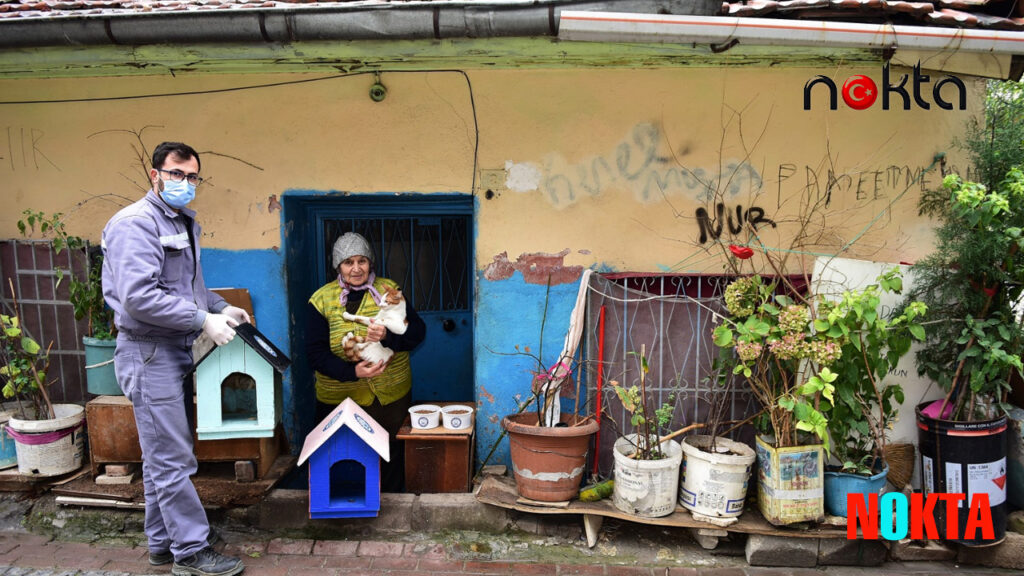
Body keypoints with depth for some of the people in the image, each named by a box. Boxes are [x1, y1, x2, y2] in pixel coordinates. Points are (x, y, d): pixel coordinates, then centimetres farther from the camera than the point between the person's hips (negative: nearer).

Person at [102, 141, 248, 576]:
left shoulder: (184, 223, 16)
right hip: (149, 353, -10)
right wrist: (204, 320, -21)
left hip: (175, 350, 10)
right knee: (172, 460, -3)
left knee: (162, 456, 16)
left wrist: (222, 308, 10)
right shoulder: (136, 224, -15)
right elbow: (138, 296, -25)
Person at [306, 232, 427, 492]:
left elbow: (417, 331, -3)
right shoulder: (321, 299, -2)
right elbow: (315, 351, -6)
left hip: (391, 396, 1)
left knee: (390, 456, 10)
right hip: (338, 399, -1)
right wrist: (352, 371, -21)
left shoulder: (388, 290, 2)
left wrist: (388, 336, -24)